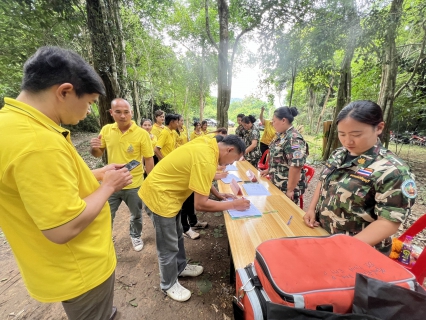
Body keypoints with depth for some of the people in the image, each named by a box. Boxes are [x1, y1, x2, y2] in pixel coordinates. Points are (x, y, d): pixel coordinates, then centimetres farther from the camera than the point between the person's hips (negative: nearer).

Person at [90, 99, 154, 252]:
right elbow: (98, 154, 9)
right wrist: (93, 148, -15)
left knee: (136, 215, 20)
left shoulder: (142, 133, -15)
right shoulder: (106, 130, -4)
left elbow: (149, 160, -11)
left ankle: (135, 236, 49)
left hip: (134, 185, -2)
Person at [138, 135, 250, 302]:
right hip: (159, 194, -9)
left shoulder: (208, 144, -1)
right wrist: (232, 204, -15)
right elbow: (200, 204, -26)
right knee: (169, 245, 9)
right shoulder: (206, 160, -29)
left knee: (177, 235, 24)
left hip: (166, 189, 9)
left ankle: (180, 267, 46)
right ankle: (169, 284, 34)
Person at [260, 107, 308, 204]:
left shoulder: (293, 139, -24)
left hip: (287, 188, -8)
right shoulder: (281, 135, 5)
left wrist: (290, 190, -24)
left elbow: (296, 165, -29)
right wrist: (269, 170, 18)